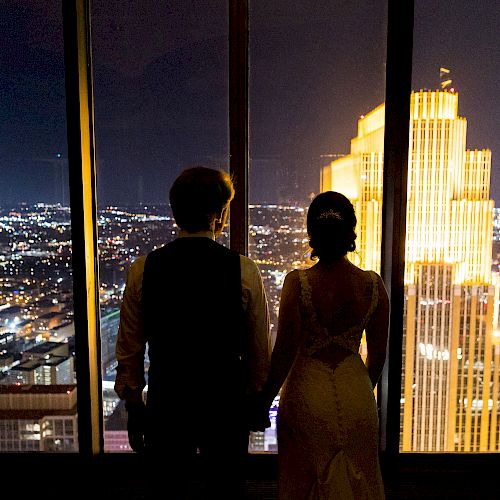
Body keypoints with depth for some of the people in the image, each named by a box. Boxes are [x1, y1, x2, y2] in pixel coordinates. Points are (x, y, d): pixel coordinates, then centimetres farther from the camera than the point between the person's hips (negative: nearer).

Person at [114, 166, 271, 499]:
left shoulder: (143, 268, -8)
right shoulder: (244, 271, -13)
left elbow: (129, 352, -1)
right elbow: (260, 352, -5)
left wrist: (134, 408, 13)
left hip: (165, 404, 2)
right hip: (226, 404, -1)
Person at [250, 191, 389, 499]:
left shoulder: (298, 283, -18)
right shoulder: (373, 284, -9)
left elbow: (284, 354, -15)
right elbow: (378, 353, 0)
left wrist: (263, 404, -1)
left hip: (307, 398, -2)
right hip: (356, 398, 3)